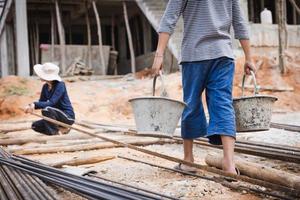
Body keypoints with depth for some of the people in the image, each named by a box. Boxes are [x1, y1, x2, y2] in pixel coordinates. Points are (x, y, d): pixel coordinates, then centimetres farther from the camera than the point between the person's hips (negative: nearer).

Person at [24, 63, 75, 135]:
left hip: (68, 117, -8)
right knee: (35, 126, -1)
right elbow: (41, 102, 6)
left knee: (46, 110, -30)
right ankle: (61, 129, 4)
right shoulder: (45, 87, 3)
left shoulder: (60, 85, -19)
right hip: (57, 116, 8)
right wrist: (31, 106, -15)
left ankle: (56, 131, -10)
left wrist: (35, 104, -38)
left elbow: (51, 103, -28)